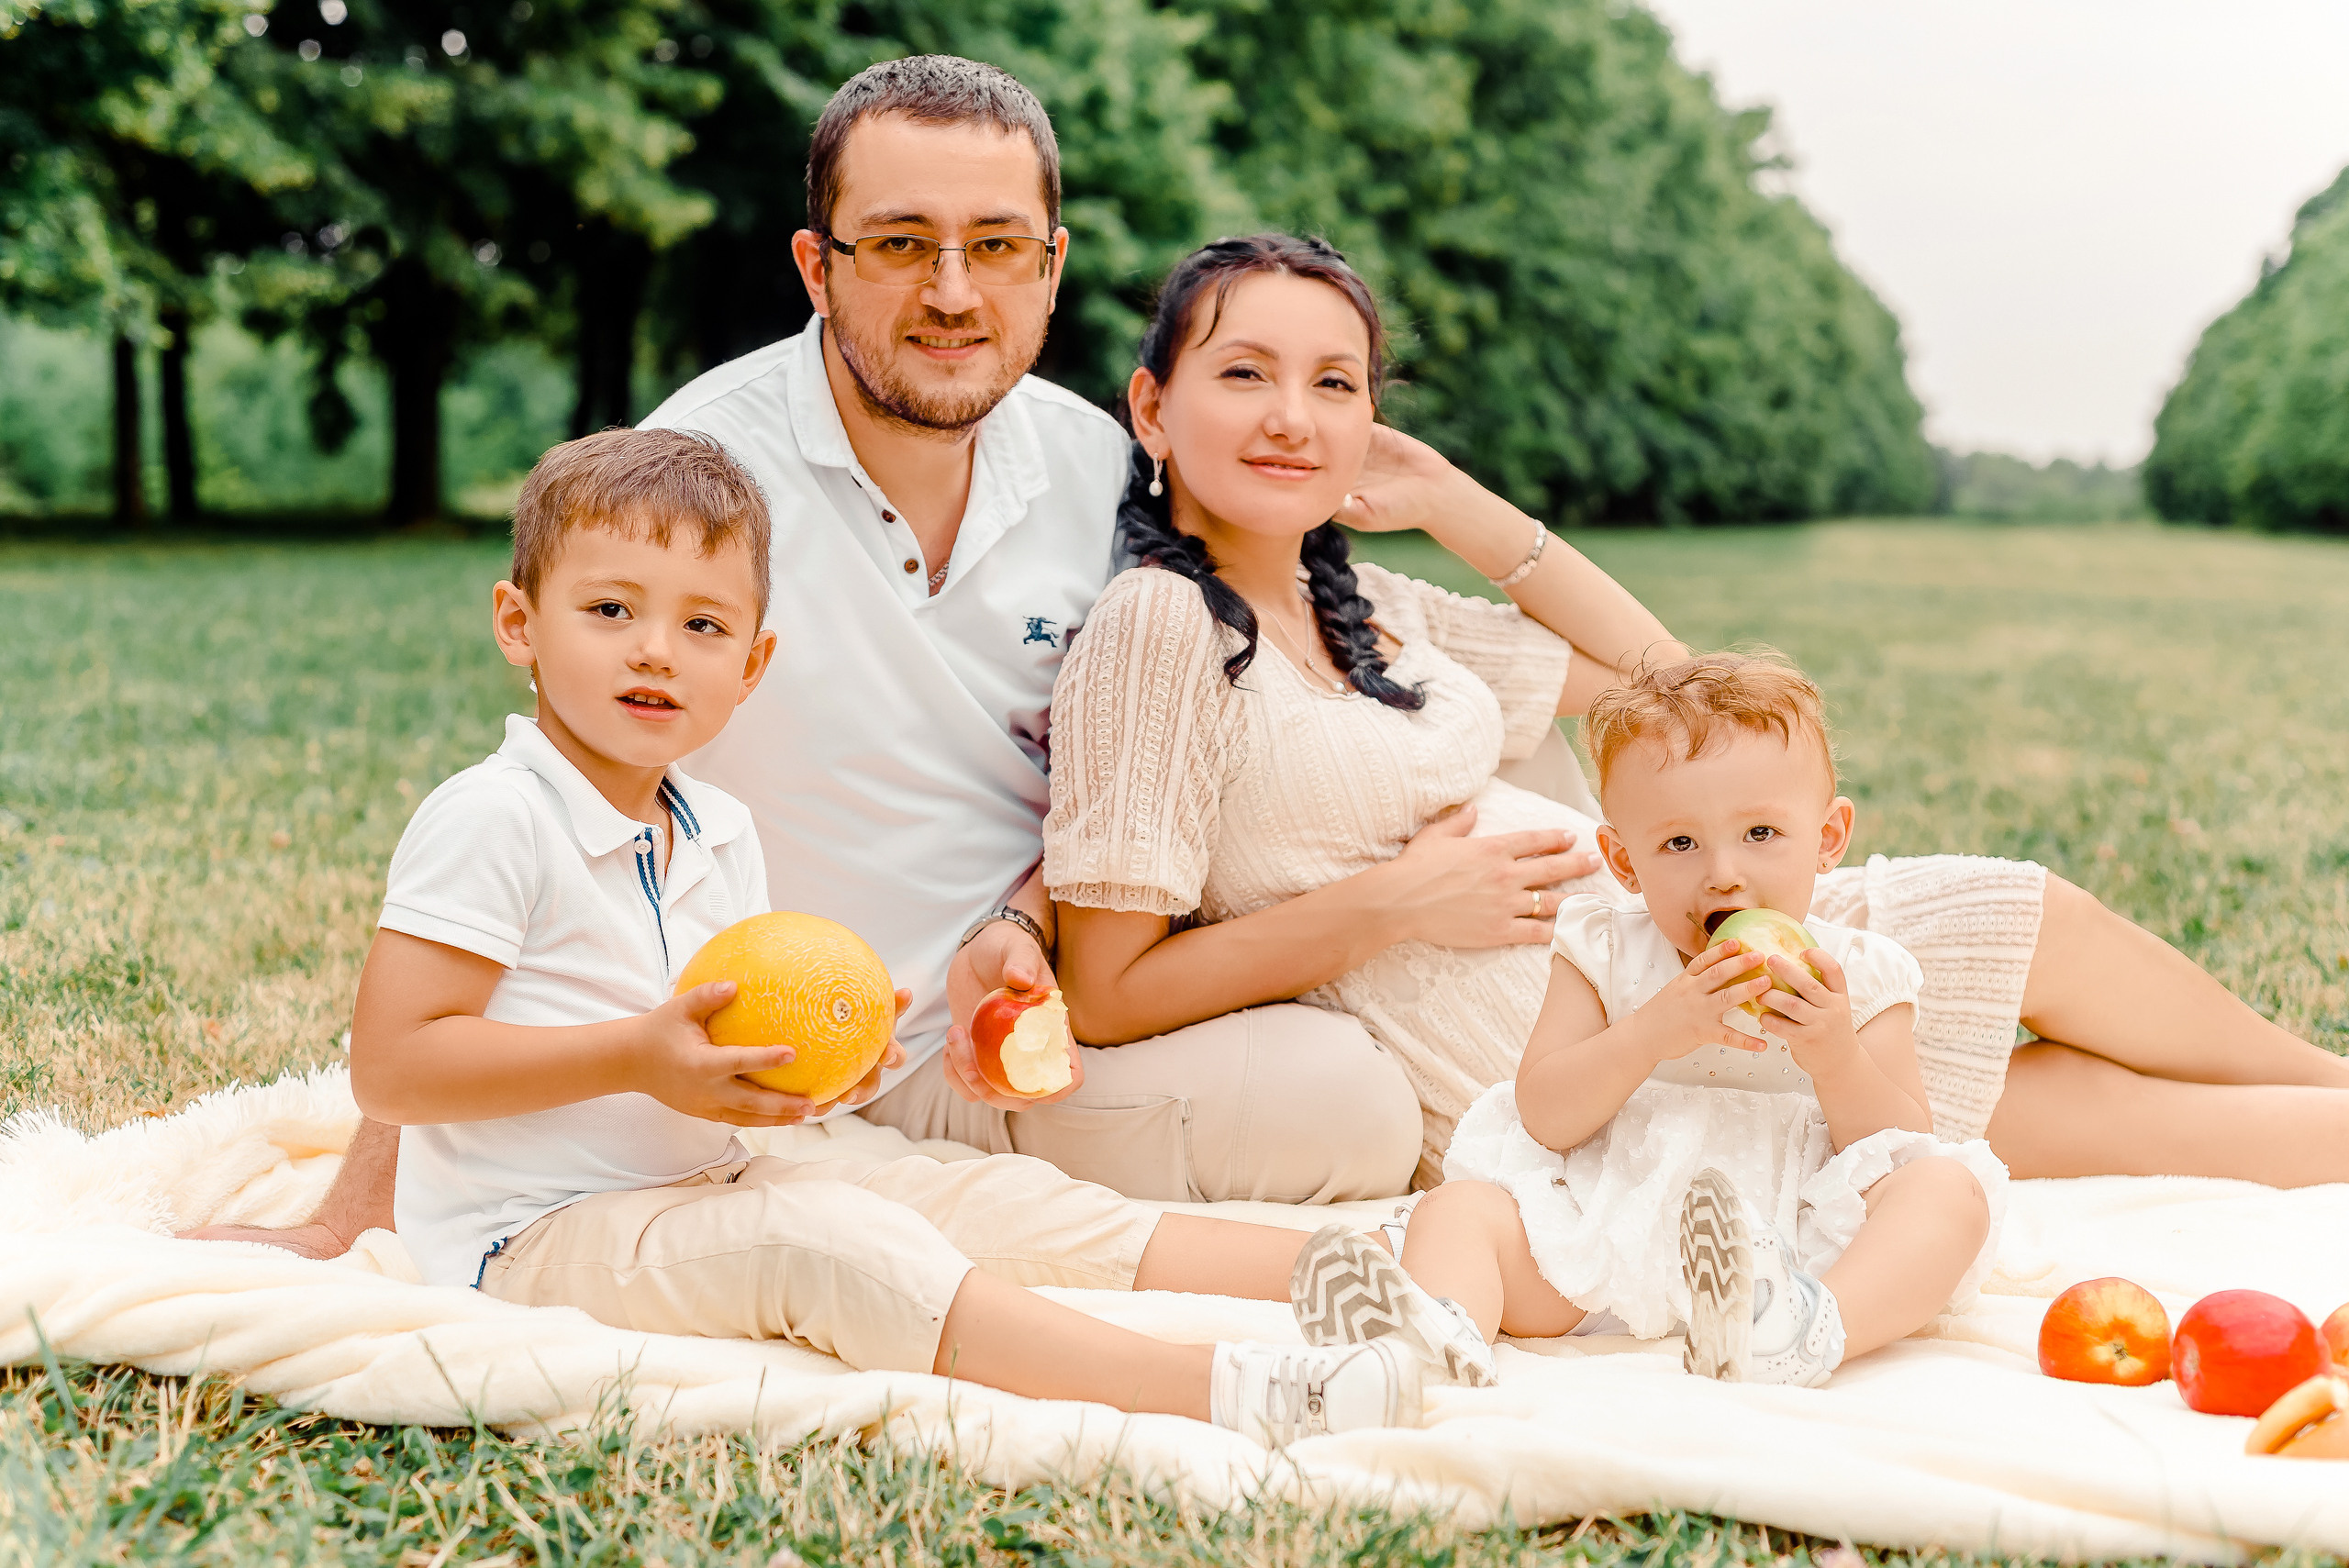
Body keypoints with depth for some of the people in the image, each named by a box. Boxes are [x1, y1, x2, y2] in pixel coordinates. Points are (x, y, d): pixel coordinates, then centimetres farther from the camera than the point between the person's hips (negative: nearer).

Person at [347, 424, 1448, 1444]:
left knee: (997, 1198, -3)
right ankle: (1226, 1394, -44)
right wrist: (635, 1054, -24)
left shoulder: (719, 834, 11)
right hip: (539, 1237, -9)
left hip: (707, 1191, 9)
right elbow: (388, 1069, -20)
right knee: (821, 1239, -31)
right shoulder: (488, 820, -15)